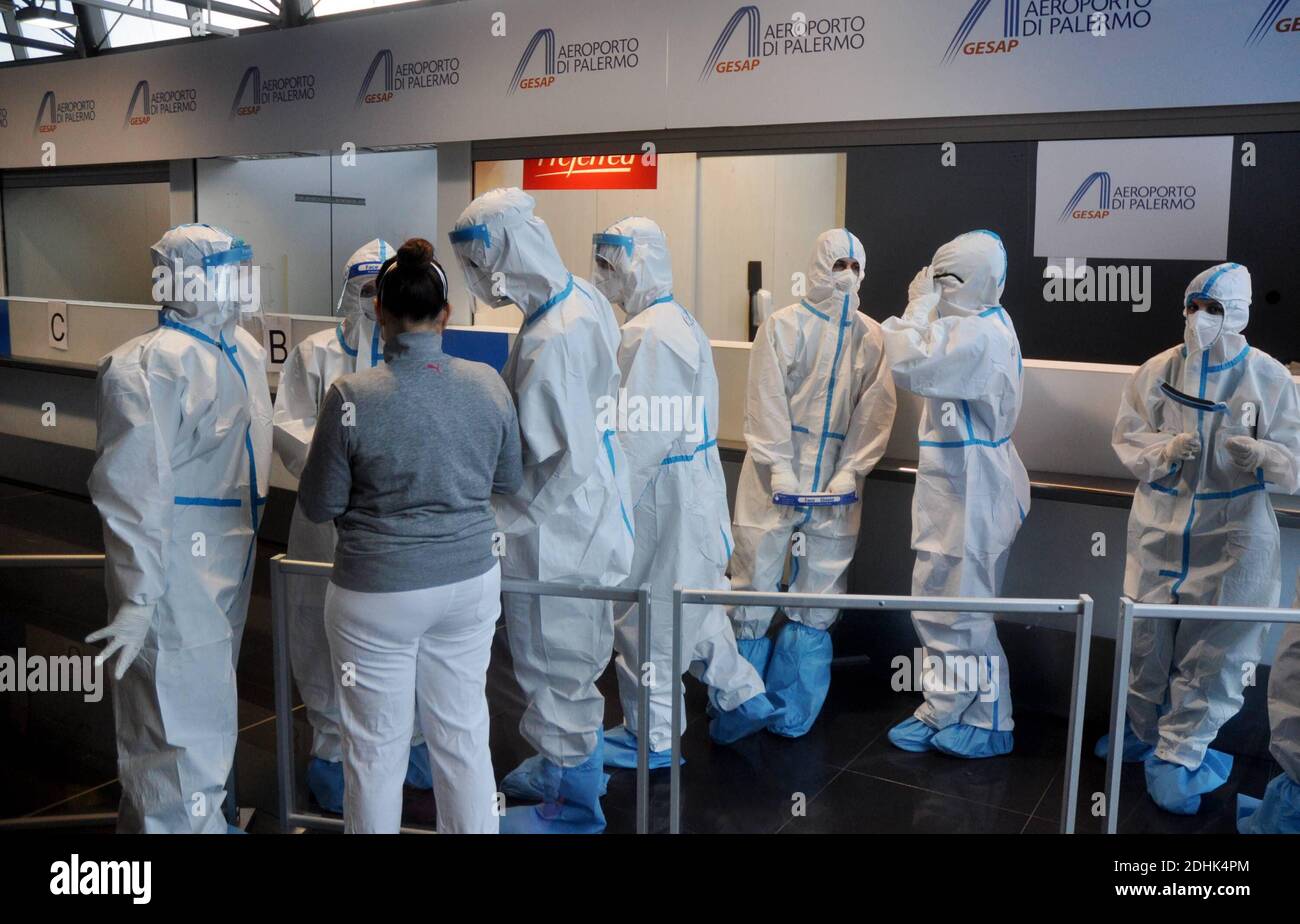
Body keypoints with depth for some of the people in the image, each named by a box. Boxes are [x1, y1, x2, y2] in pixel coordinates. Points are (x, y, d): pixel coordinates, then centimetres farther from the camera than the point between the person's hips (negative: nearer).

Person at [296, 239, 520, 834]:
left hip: (378, 592, -3)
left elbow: (318, 505, -8)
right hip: (469, 581, 4)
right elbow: (508, 481, 6)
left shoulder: (351, 396, -17)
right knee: (464, 735, 18)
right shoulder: (487, 384, -7)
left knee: (377, 747, 13)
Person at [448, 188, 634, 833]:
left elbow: (566, 464, -28)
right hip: (591, 511, 9)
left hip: (559, 530, -9)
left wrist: (499, 516, -17)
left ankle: (571, 808, 29)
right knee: (568, 657, 25)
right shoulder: (585, 298, -1)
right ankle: (568, 766, 46)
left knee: (556, 664, 9)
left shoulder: (547, 344, -29)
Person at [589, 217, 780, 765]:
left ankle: (650, 738, 18)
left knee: (646, 615, 3)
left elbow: (643, 433, -24)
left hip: (663, 492, -10)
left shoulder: (654, 334, -21)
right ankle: (742, 696, 32)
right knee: (689, 601, 21)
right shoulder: (678, 321, 12)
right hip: (691, 487, 10)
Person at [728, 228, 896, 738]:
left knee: (819, 601, 7)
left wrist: (850, 472, -7)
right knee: (754, 587, -1)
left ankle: (791, 713, 20)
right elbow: (766, 403, -6)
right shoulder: (783, 325, -1)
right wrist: (779, 470, -13)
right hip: (775, 478, -3)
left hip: (835, 486, 3)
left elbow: (875, 410, 4)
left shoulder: (871, 336, 6)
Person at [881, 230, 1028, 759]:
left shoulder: (977, 334, -21)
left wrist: (920, 305, -17)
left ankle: (990, 723, 19)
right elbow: (933, 374, 16)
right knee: (938, 601, 15)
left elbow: (909, 367, -28)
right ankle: (944, 712, 26)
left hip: (968, 493, -11)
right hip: (956, 490, 11)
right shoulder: (986, 325, 12)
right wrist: (923, 309, 6)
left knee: (959, 607, 1)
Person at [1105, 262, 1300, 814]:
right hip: (1159, 533, 2)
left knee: (1212, 654, 2)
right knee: (1146, 640, 12)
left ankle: (1178, 758, 17)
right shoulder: (1156, 371, 0)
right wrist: (1165, 449, -18)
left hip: (1231, 540, -2)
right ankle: (1142, 734, 33)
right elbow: (1126, 439, 2)